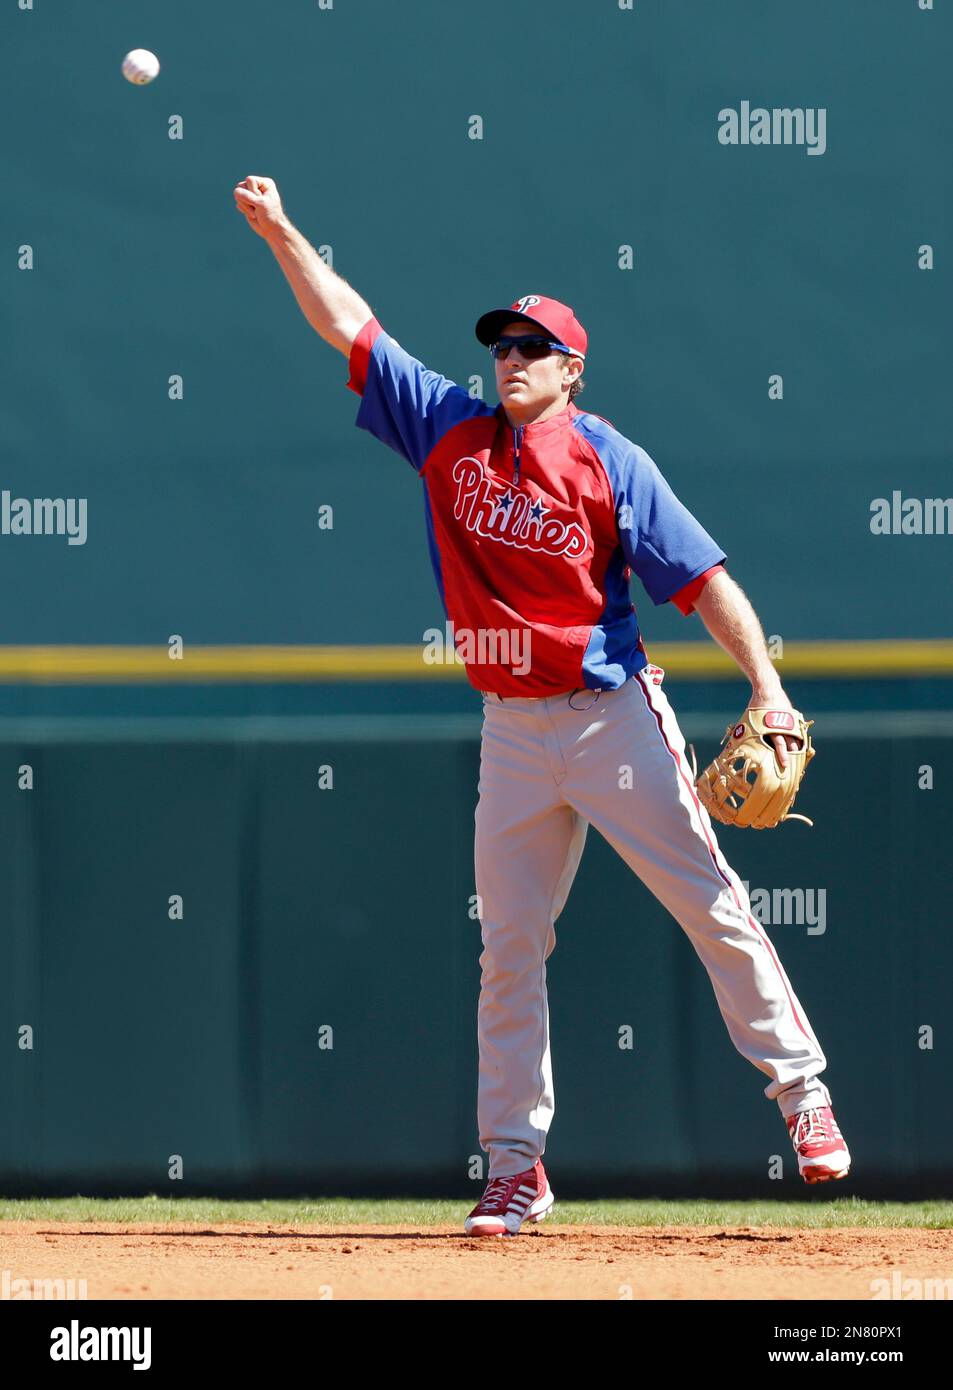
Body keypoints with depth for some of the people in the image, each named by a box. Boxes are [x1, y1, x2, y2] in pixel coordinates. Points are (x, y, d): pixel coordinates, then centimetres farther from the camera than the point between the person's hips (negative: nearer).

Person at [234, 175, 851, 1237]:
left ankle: (800, 1086, 6)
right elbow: (348, 326, 7)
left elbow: (700, 576, -8)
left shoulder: (609, 462, -5)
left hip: (613, 714, -4)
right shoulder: (448, 430, 6)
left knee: (711, 905, -5)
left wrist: (766, 687, -17)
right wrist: (282, 234, -2)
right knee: (508, 948, 3)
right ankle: (516, 1167, 7)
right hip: (512, 732, 4)